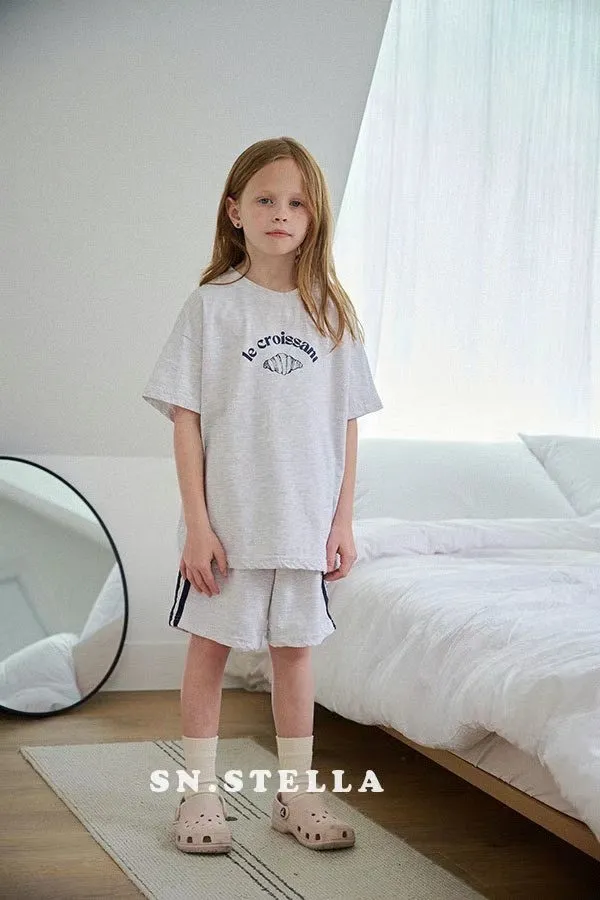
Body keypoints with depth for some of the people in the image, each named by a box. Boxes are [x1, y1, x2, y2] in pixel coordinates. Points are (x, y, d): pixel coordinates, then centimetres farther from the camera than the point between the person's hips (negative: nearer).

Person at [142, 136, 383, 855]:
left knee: (294, 649, 11)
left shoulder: (331, 312, 4)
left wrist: (342, 521, 2)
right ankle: (201, 794, 19)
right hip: (226, 519, -2)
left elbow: (346, 424, 6)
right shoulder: (210, 306, -3)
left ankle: (296, 794, 23)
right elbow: (186, 419, -5)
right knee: (210, 646, 6)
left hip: (305, 520, 2)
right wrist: (197, 523, -10)